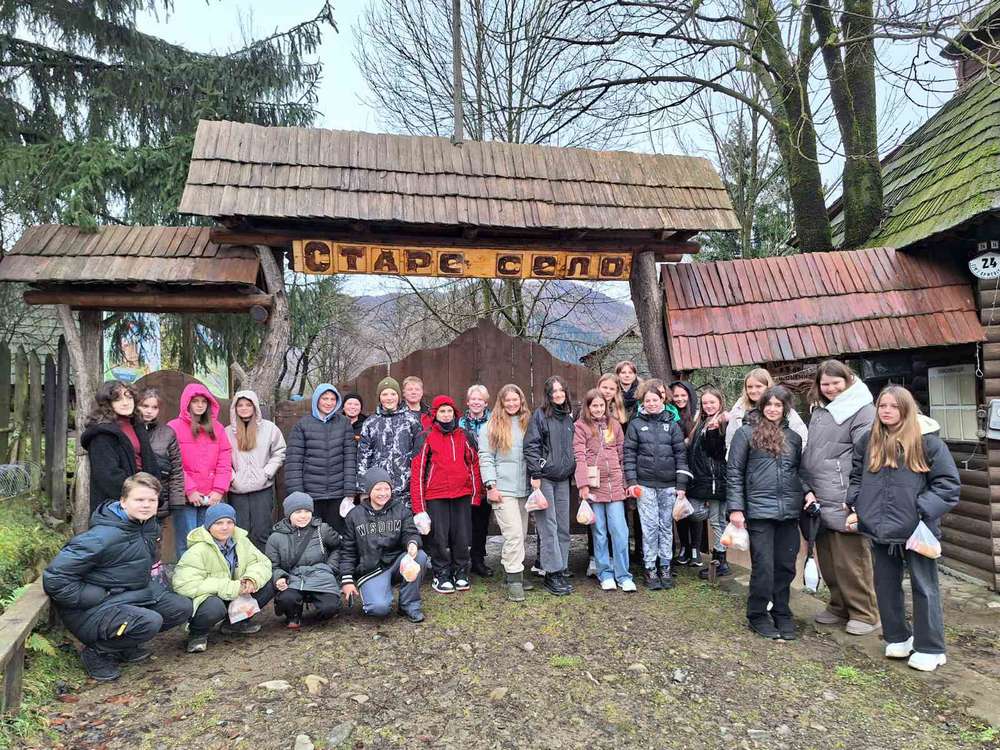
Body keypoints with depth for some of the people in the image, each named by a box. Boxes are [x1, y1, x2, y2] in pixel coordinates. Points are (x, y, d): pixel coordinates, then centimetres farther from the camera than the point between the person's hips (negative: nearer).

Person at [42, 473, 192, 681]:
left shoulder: (149, 526, 0)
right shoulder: (103, 536, -25)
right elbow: (55, 579, -25)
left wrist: (151, 587, 6)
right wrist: (99, 598, -21)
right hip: (90, 610, -8)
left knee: (182, 608, -2)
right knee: (150, 621, -30)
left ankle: (125, 645, 13)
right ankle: (96, 653, -3)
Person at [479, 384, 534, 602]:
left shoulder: (527, 424, 13)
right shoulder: (491, 427, 0)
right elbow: (485, 458, -3)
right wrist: (491, 486, -10)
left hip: (523, 488, 5)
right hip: (503, 489, -5)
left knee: (521, 534, 9)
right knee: (514, 534, -11)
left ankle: (511, 573, 22)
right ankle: (514, 580, -4)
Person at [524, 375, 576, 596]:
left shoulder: (569, 417, 14)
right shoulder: (540, 415, -4)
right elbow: (531, 445, -9)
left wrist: (572, 470, 15)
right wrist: (536, 474, -14)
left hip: (563, 479, 6)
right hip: (544, 478, -6)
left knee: (563, 527, 7)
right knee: (548, 526, -6)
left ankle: (560, 571, 16)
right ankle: (552, 575, -1)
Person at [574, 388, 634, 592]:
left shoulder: (614, 424, 12)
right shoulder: (581, 426, -1)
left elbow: (622, 454, 14)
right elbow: (579, 457, -7)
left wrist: (627, 481, 10)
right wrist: (583, 484, -14)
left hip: (614, 484, 3)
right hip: (594, 485, -3)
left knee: (620, 531, 1)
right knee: (599, 532, 6)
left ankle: (623, 575, 10)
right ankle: (605, 574, 17)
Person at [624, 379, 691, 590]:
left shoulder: (672, 424, 5)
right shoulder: (636, 424, 2)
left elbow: (680, 453, 4)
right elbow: (629, 454, 1)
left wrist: (681, 484, 0)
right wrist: (631, 481, -7)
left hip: (668, 485, 1)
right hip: (645, 484, -1)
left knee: (666, 526, 8)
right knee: (650, 527, -1)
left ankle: (665, 568, 19)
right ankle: (650, 569, 10)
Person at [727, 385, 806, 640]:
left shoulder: (794, 437, 14)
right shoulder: (746, 433, 0)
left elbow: (799, 472, 22)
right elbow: (734, 472, -2)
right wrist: (736, 508, -7)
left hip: (789, 511, 4)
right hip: (759, 511, -4)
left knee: (786, 566, 10)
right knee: (763, 567, -2)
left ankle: (781, 613, 27)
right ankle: (757, 615, 16)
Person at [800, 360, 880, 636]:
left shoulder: (862, 410, -6)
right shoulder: (819, 411, 17)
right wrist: (808, 489, 13)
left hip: (845, 500, -7)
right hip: (820, 500, 7)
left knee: (850, 560, -1)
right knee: (827, 559, 14)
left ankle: (864, 614, 14)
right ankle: (839, 607, 29)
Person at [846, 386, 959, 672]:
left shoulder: (927, 441, -7)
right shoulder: (868, 442, 7)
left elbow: (947, 484, -8)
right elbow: (856, 477, 17)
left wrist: (923, 512, -17)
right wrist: (855, 507, 4)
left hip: (917, 530, -4)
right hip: (881, 530, 5)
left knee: (924, 587, 7)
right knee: (886, 586, 14)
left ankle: (930, 648, 19)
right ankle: (897, 638, 31)